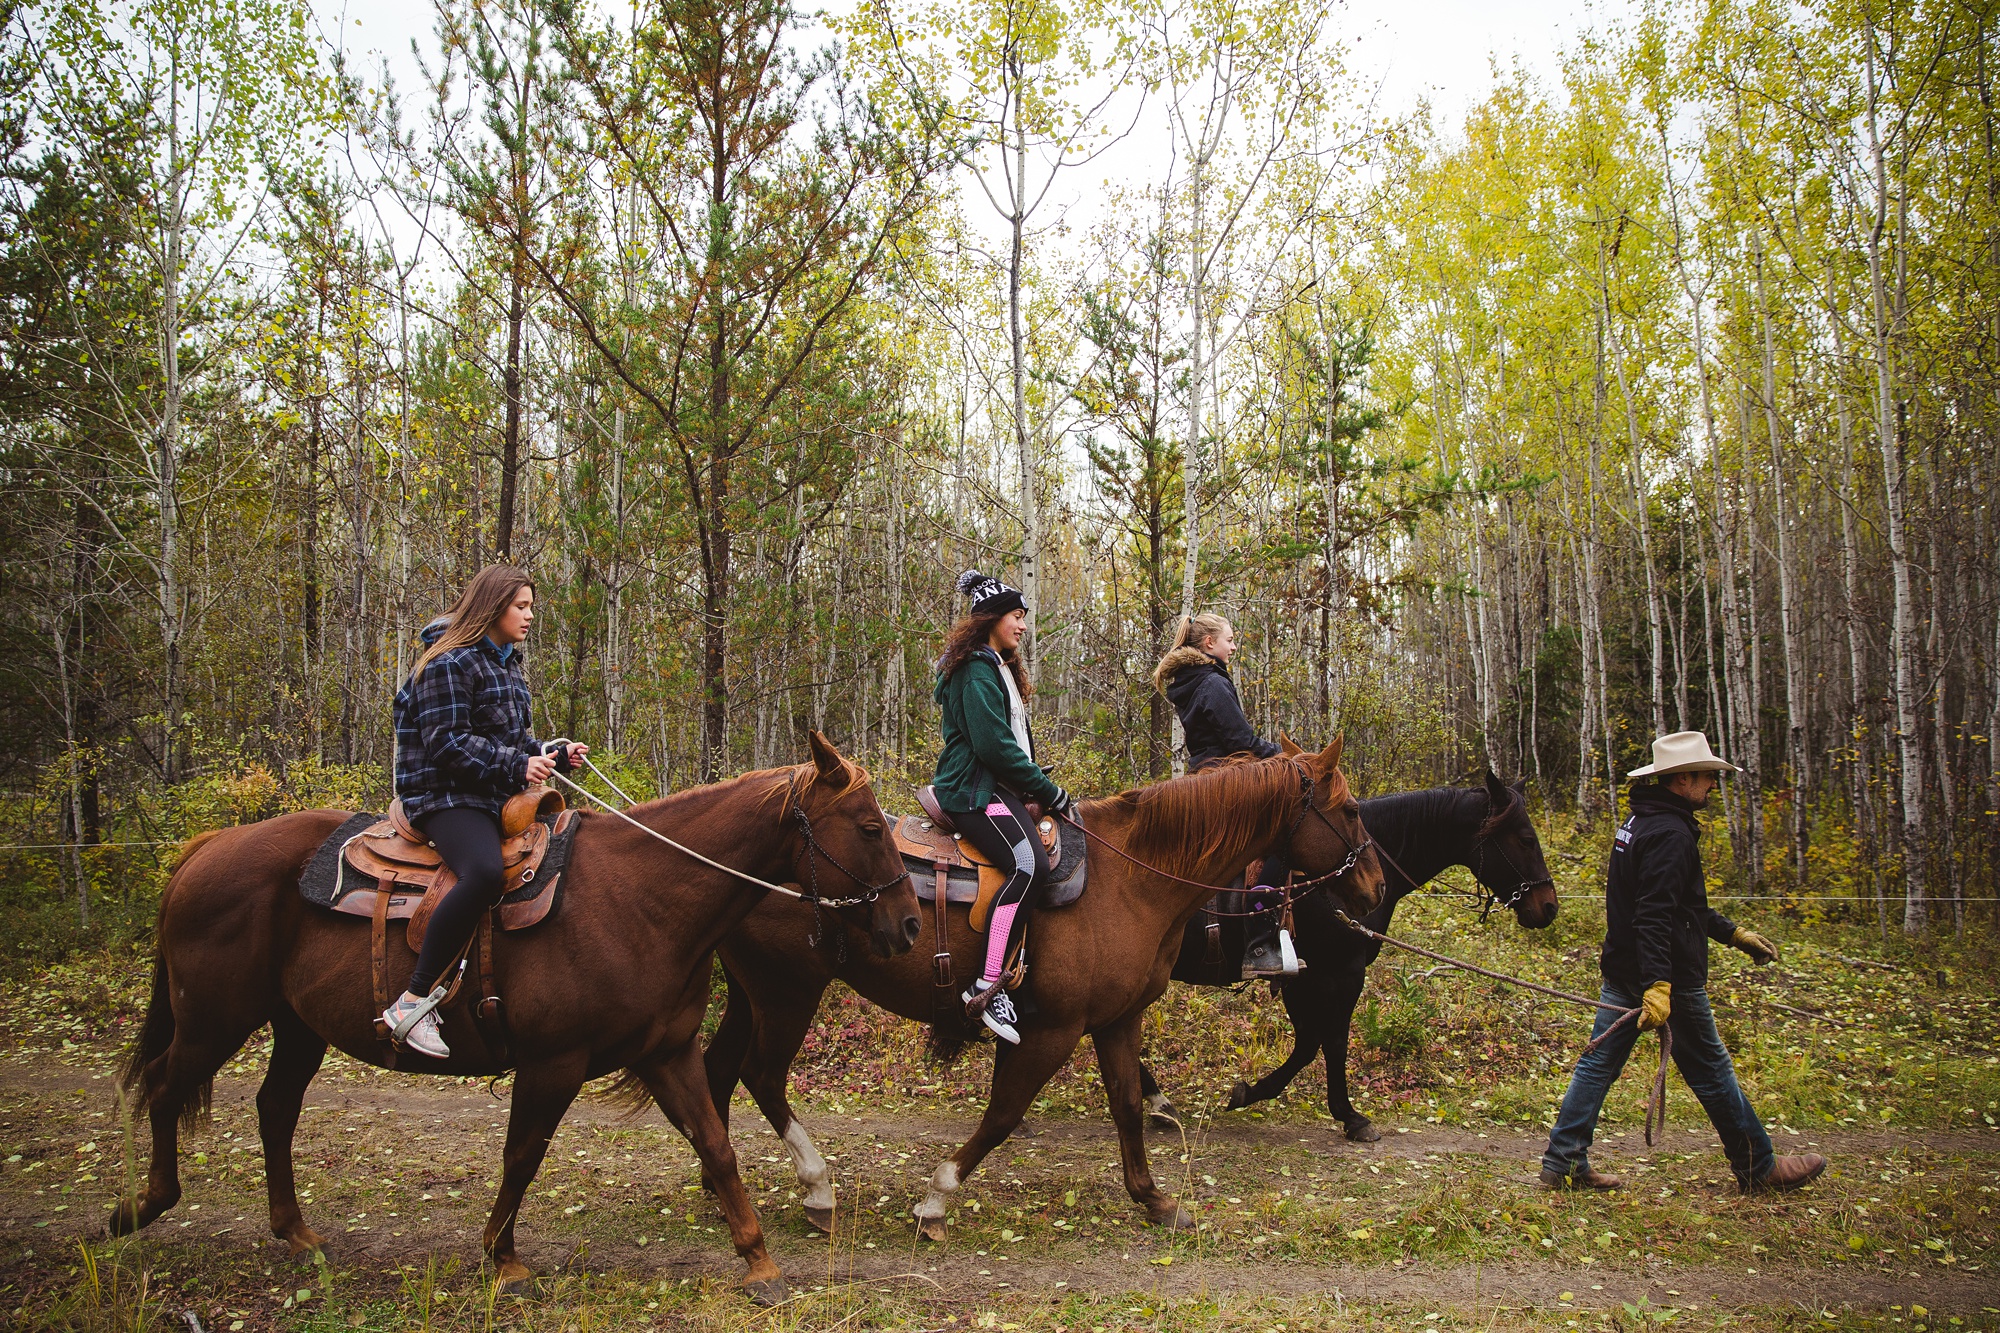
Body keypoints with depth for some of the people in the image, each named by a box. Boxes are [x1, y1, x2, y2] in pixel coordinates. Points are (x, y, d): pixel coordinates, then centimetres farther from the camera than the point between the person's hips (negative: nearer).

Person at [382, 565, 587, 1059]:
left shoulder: (507, 665, 20)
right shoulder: (451, 663, -9)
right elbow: (447, 744, -17)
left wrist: (555, 756, 6)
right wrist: (515, 764, -24)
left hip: (499, 795, 10)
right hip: (446, 795, -10)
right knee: (485, 873, -36)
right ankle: (414, 999, -31)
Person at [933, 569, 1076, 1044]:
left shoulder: (999, 667, 24)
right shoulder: (976, 670, -10)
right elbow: (994, 745, -18)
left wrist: (1041, 787, 11)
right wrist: (1050, 791, -13)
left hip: (996, 786, 11)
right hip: (973, 789, -11)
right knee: (1027, 863, -30)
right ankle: (987, 987, -32)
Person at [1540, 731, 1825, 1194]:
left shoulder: (1640, 822, 14)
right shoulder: (1669, 834, -19)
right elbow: (1655, 916, -28)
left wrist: (1735, 934, 28)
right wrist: (1658, 985, -33)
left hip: (1622, 973, 9)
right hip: (1670, 978, -9)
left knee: (1599, 1061, 7)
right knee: (1711, 1070, 5)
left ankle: (1563, 1162, 7)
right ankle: (1758, 1169, 20)